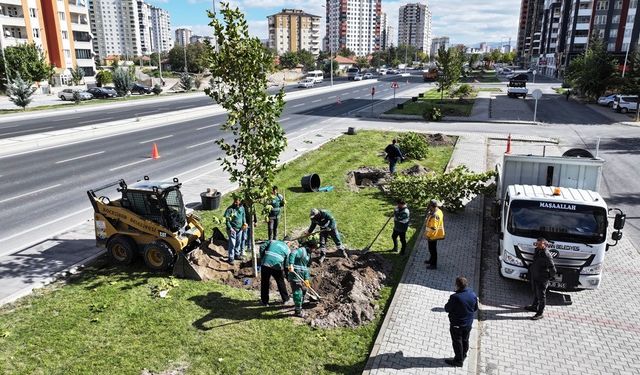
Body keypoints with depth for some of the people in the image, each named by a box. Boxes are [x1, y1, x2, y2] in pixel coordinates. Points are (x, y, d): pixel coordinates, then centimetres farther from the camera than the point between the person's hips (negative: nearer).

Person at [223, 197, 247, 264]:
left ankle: (237, 254, 37)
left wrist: (244, 223, 2)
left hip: (240, 229, 6)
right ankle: (231, 258, 5)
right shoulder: (230, 209, -17)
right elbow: (226, 219, -16)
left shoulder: (242, 208, 1)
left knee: (238, 242, 19)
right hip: (232, 229, -6)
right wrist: (230, 228, -20)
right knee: (232, 244, -4)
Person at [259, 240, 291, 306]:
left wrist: (262, 258, 13)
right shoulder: (287, 250, 15)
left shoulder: (272, 242, 20)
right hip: (277, 266, 0)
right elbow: (287, 264, 11)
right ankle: (285, 299, 33)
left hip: (265, 264, 1)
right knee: (281, 283, 20)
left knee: (265, 283, 14)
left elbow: (262, 247, 6)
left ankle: (264, 301, 21)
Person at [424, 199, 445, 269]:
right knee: (432, 248, 26)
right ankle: (431, 260, 43)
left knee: (433, 249, 5)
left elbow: (433, 228, -29)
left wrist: (428, 235, -20)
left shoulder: (434, 216, -32)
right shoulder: (439, 211, -1)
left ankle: (434, 265, 19)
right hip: (436, 234, 10)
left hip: (433, 235, -10)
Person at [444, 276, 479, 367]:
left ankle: (458, 361, 26)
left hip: (456, 324, -5)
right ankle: (463, 356, 42)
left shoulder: (455, 297, -30)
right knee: (465, 340, 23)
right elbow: (475, 308, 3)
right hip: (468, 323, 6)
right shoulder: (473, 295, -11)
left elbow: (447, 309, -17)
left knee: (457, 342, 12)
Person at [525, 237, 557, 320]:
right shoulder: (537, 251, 0)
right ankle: (534, 307, 45)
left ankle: (540, 313, 17)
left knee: (541, 295, 5)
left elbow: (552, 268, -22)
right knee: (535, 293, 26)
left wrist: (550, 276, -9)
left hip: (542, 279, -9)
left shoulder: (546, 255, -27)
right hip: (534, 276, 9)